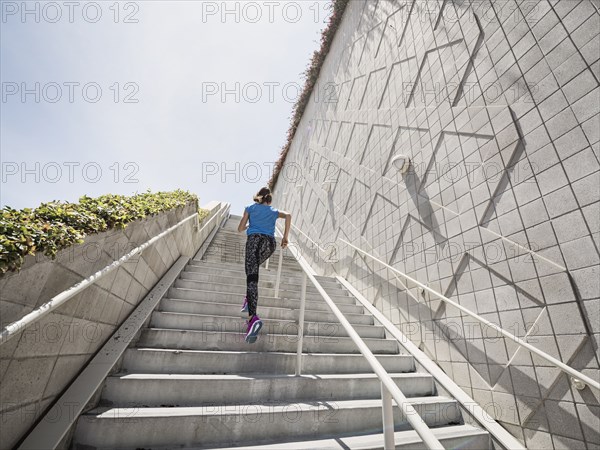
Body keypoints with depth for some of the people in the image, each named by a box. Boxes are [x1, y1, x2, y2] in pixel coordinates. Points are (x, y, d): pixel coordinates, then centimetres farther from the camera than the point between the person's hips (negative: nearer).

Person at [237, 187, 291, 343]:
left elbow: (240, 229, 19)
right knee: (253, 269, 30)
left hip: (255, 239, -3)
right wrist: (285, 237, 3)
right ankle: (249, 300, 22)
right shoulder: (274, 211, 26)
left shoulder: (250, 207, 22)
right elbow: (288, 215, 4)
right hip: (270, 243, 3)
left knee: (252, 277, -17)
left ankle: (253, 317, -34)